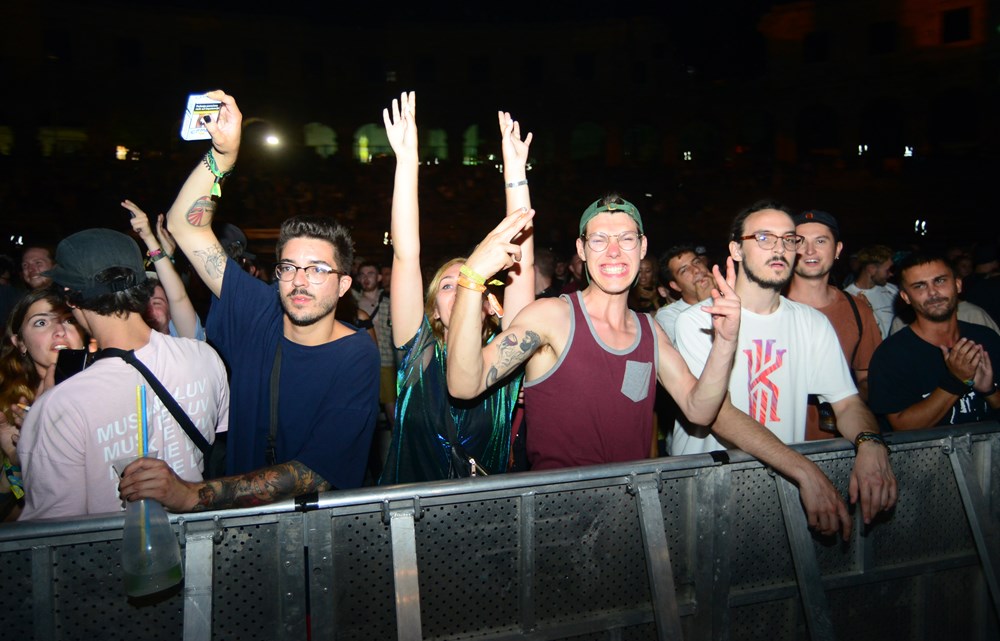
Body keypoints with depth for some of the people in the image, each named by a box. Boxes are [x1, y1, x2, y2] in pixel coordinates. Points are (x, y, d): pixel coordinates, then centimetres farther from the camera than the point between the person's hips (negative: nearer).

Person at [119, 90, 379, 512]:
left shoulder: (357, 356, -13)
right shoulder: (259, 313, 0)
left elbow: (315, 475, -20)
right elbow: (185, 224, 5)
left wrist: (193, 494, -28)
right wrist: (224, 152, -9)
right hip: (242, 515, 2)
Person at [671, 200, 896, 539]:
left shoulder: (812, 323, 9)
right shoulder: (698, 320, -8)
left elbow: (848, 402, 5)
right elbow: (718, 414, -17)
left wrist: (871, 443, -18)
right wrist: (805, 471, -25)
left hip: (784, 485, 4)